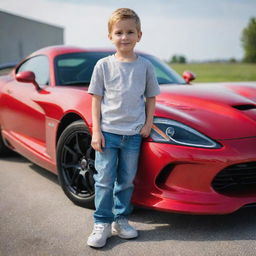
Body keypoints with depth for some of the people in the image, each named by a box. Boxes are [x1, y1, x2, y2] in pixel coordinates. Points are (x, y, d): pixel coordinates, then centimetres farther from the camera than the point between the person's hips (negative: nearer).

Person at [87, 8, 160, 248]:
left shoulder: (145, 66, 5)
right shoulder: (103, 65, 1)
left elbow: (151, 97, 13)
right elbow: (96, 99, 1)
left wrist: (148, 123, 0)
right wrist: (96, 131, -5)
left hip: (134, 134, 1)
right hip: (107, 132, -1)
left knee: (126, 181, 10)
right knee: (104, 180, 1)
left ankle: (121, 220, 25)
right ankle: (102, 223, 14)